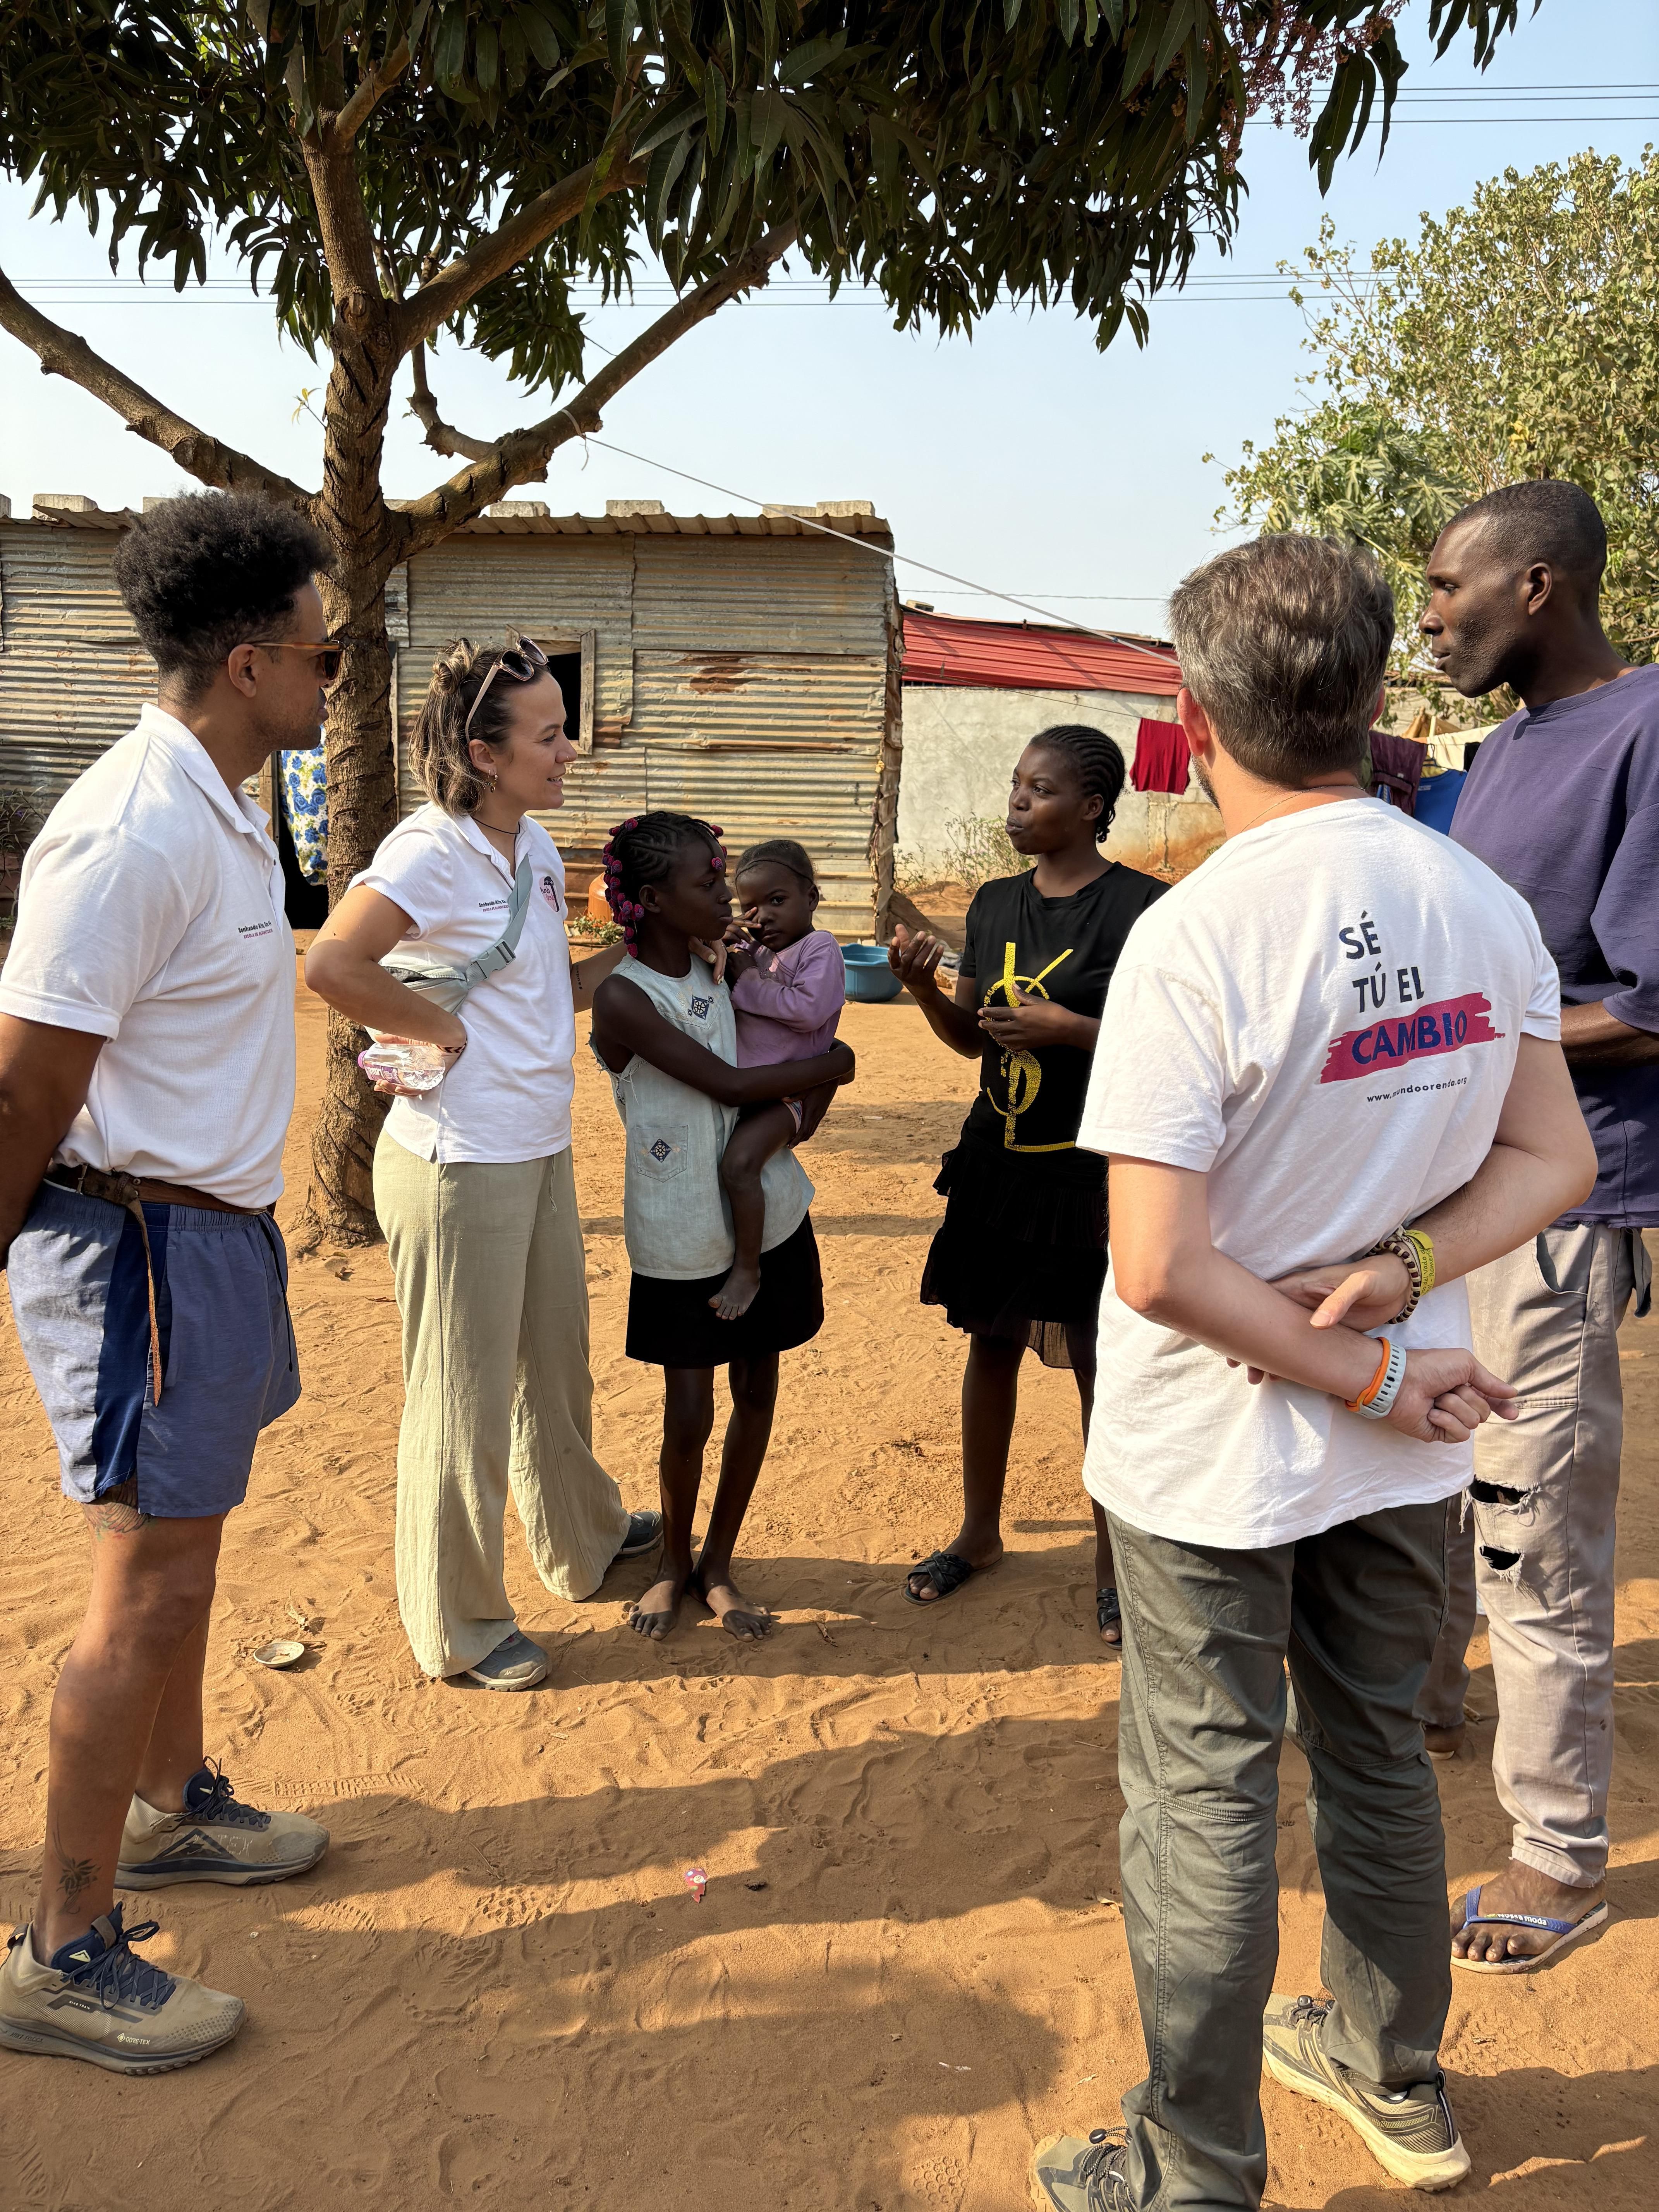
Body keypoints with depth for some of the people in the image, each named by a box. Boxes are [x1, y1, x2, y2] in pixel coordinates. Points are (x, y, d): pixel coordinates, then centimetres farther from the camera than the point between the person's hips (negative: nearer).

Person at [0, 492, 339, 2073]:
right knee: (149, 1586, -2)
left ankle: (173, 1807, 41)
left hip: (215, 1231, 10)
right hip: (141, 1242, -10)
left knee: (181, 1548, 22)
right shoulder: (134, 837, -23)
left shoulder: (220, 818, 8)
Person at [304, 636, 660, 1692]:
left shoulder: (536, 847, 8)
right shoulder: (433, 850, -19)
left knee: (558, 1365, 25)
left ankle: (584, 1540, 47)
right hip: (461, 1163, -9)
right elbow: (332, 965, -32)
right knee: (465, 1396, 6)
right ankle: (460, 1627, 23)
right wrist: (443, 1029, -21)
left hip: (542, 1150, 9)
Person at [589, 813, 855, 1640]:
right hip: (680, 1237, -5)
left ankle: (718, 1564, 28)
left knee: (757, 1393, 10)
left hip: (766, 1215, 6)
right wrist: (835, 1065, -9)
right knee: (688, 1415, 1)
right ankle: (674, 1562, 27)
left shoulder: (714, 970, 4)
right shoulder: (623, 998, -16)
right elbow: (730, 1084, -20)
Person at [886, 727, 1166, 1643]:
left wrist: (1070, 1028, -21)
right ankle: (979, 1532, 33)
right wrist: (922, 986, -5)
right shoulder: (996, 904, 8)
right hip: (997, 1159, 6)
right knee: (991, 1344, 15)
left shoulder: (1140, 906, -11)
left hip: (1092, 1171, -6)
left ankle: (1112, 1561, 21)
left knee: (1098, 1363, 4)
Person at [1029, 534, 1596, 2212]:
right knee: (1375, 1753, 25)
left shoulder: (1196, 936, -24)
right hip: (1408, 1448, 6)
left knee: (1201, 1799, 11)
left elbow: (1159, 1268, -26)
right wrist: (1401, 1273, -11)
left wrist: (1370, 1378, -16)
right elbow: (1552, 1160, 2)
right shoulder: (1486, 906, -5)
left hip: (1219, 1458, -6)